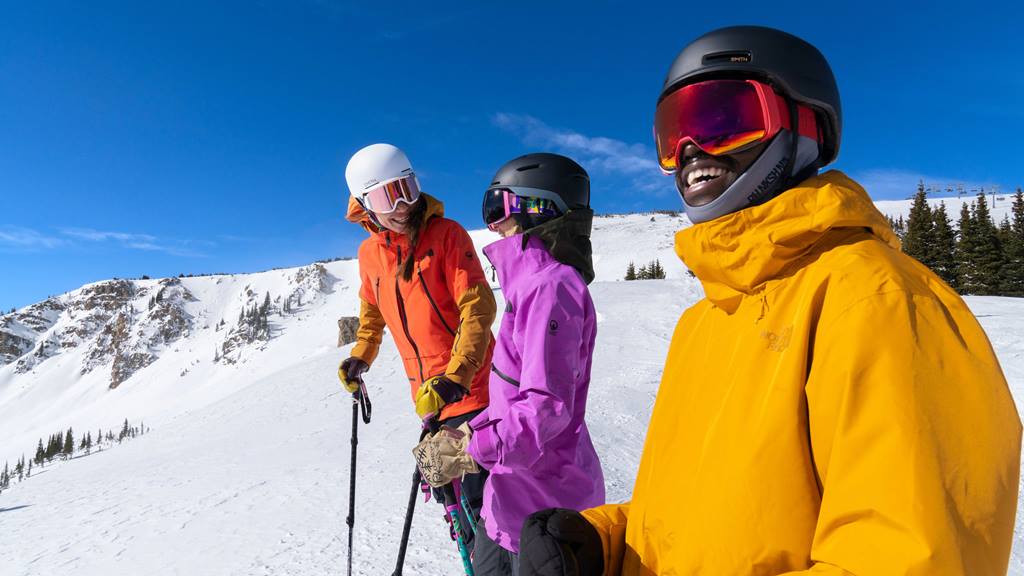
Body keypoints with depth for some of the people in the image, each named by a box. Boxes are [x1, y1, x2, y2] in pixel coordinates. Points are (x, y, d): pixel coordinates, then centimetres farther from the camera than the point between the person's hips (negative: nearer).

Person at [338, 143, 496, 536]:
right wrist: (361, 357, 11)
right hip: (425, 391, 6)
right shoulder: (369, 252, 5)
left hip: (468, 385, -6)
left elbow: (478, 307, -19)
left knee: (478, 492, -5)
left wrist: (454, 378, -28)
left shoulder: (446, 234, -13)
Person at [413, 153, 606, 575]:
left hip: (542, 500, -9)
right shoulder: (535, 283, 9)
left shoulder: (550, 286, -23)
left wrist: (468, 449, -22)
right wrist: (470, 433, 14)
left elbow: (547, 406, -28)